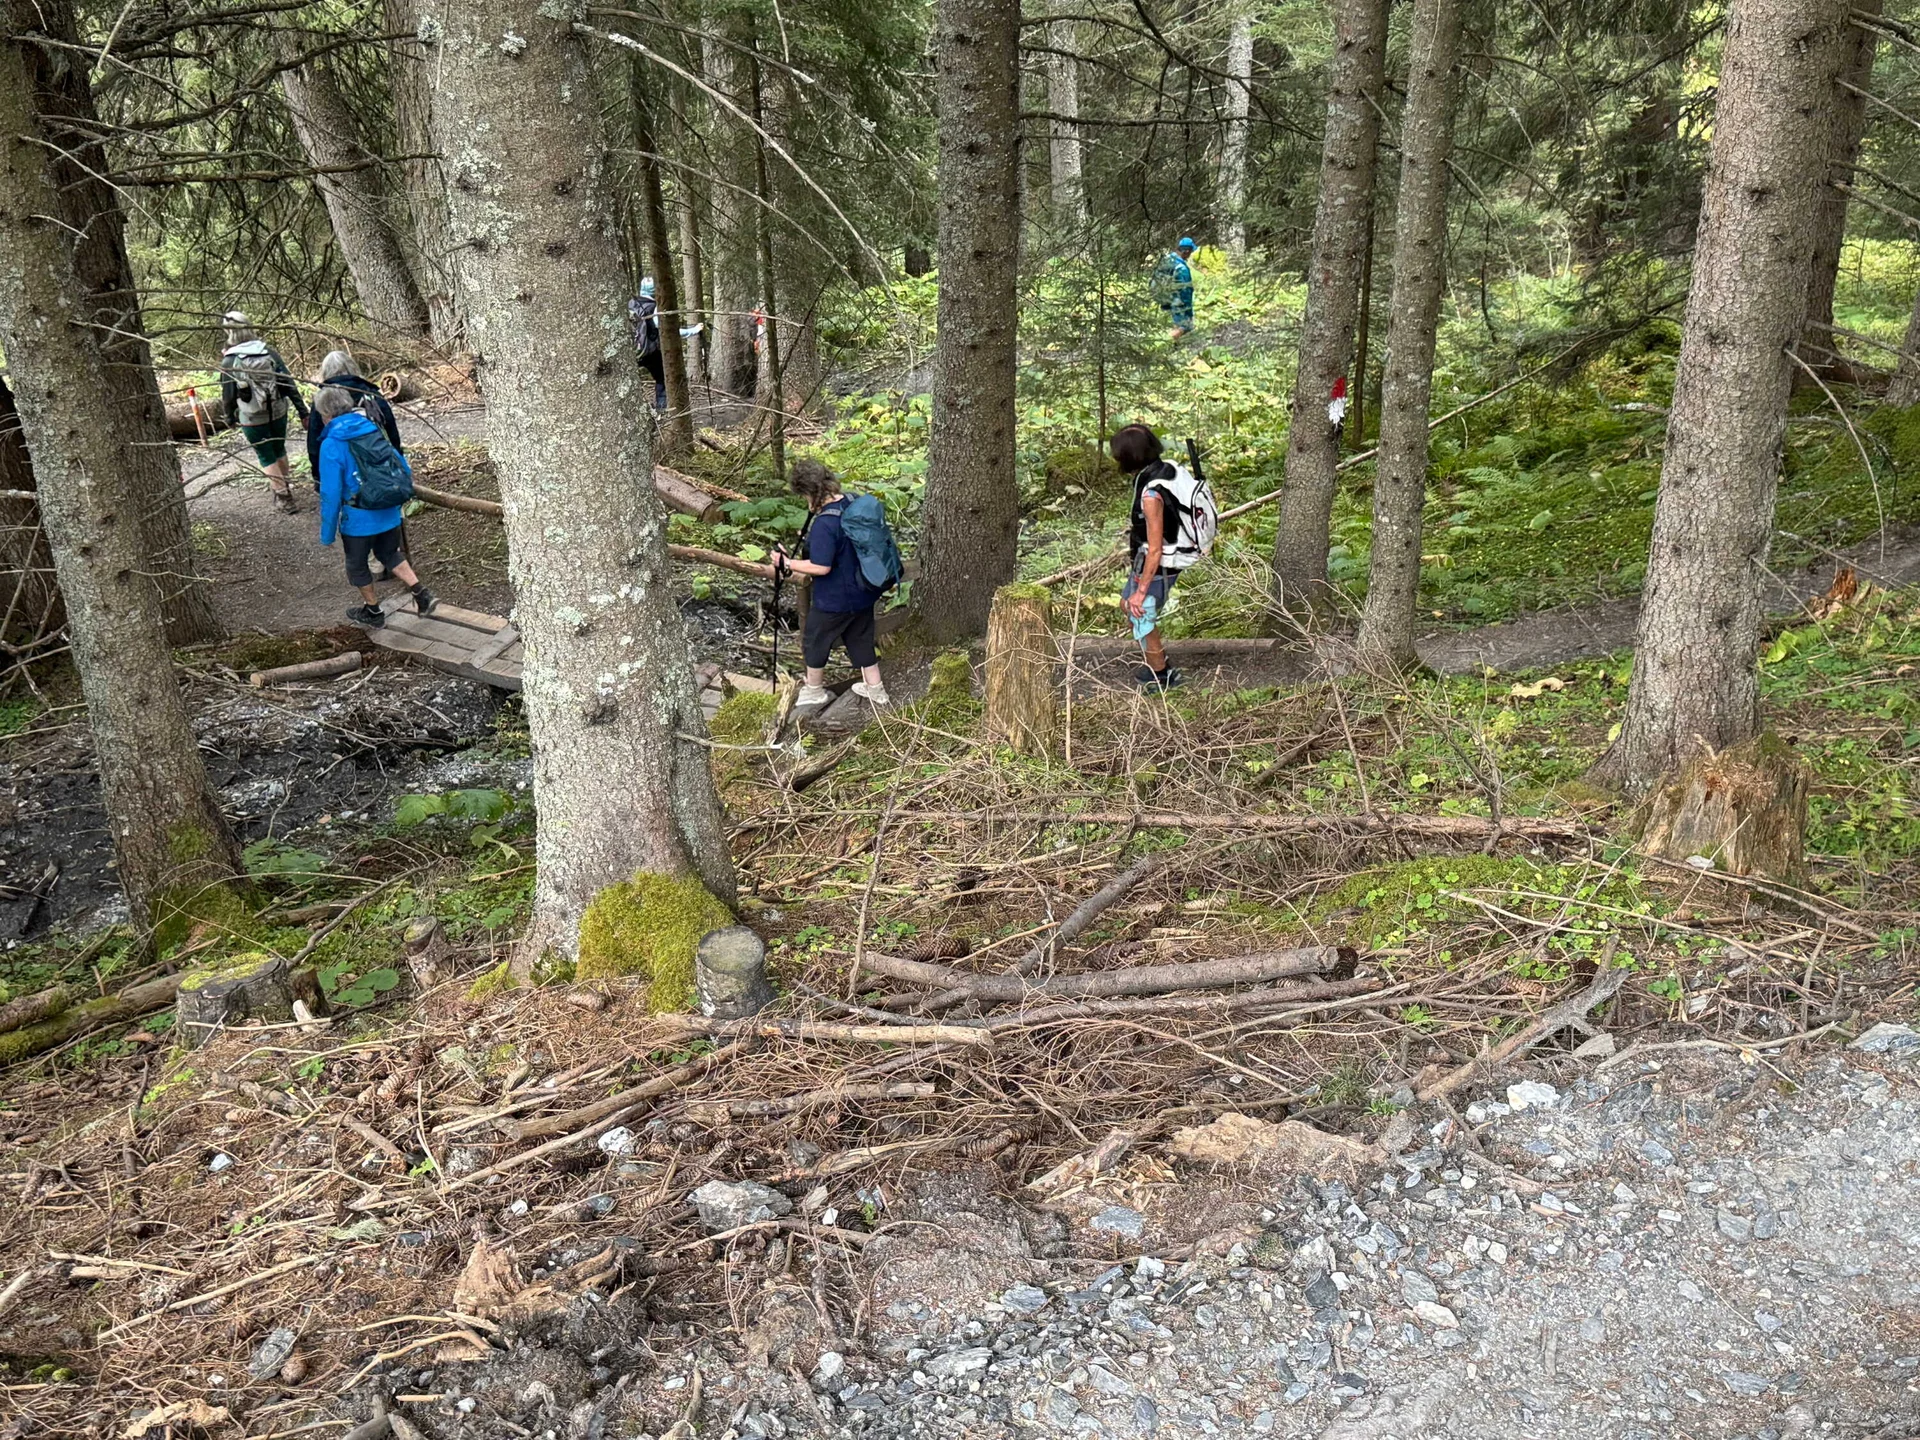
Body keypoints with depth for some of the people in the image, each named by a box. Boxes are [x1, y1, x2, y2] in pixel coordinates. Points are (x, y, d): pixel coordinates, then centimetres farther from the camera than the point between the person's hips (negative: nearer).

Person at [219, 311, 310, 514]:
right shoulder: (269, 352, -6)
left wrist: (230, 417, 13)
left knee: (267, 458, 10)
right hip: (278, 413, 3)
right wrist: (303, 411, -2)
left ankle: (283, 497, 9)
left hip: (252, 419, -3)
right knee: (279, 451, 22)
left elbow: (228, 395, -4)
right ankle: (284, 487, 37)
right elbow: (288, 382, -7)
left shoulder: (229, 361, -12)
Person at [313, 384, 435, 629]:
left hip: (359, 519, -5)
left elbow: (330, 493, -17)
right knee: (389, 553, 28)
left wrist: (327, 533, -9)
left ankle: (372, 612, 35)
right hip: (389, 513, 5)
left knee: (357, 564, 19)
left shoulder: (331, 445, -16)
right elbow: (404, 468, 6)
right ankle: (420, 592, 14)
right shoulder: (373, 430, 0)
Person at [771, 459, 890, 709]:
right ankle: (876, 690, 32)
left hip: (835, 599, -8)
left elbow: (821, 567, -29)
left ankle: (814, 690, 33)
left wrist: (787, 563, -19)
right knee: (861, 638, 23)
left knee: (814, 639, 15)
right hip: (863, 592, 8)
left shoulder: (824, 523, -29)